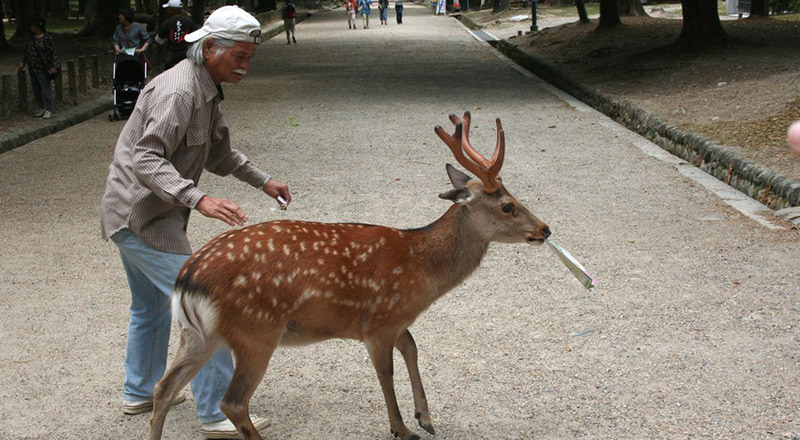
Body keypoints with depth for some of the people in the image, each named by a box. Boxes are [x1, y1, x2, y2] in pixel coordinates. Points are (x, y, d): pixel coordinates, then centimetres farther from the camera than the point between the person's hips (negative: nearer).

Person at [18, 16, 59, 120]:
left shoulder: (46, 39, -14)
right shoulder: (30, 37, 6)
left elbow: (53, 53, -13)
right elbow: (27, 51, 18)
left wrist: (54, 66, -19)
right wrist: (23, 62, 20)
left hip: (43, 69, -7)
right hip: (32, 68, 7)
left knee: (46, 89, -3)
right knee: (36, 89, 12)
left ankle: (49, 110, 3)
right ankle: (42, 108, 22)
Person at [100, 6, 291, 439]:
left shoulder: (206, 91, 10)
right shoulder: (178, 91, -22)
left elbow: (219, 154, 23)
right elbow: (147, 162, -31)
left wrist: (263, 181, 15)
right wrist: (200, 200, -41)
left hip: (132, 214, 11)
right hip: (143, 218, -11)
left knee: (150, 307, 24)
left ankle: (140, 392, 40)